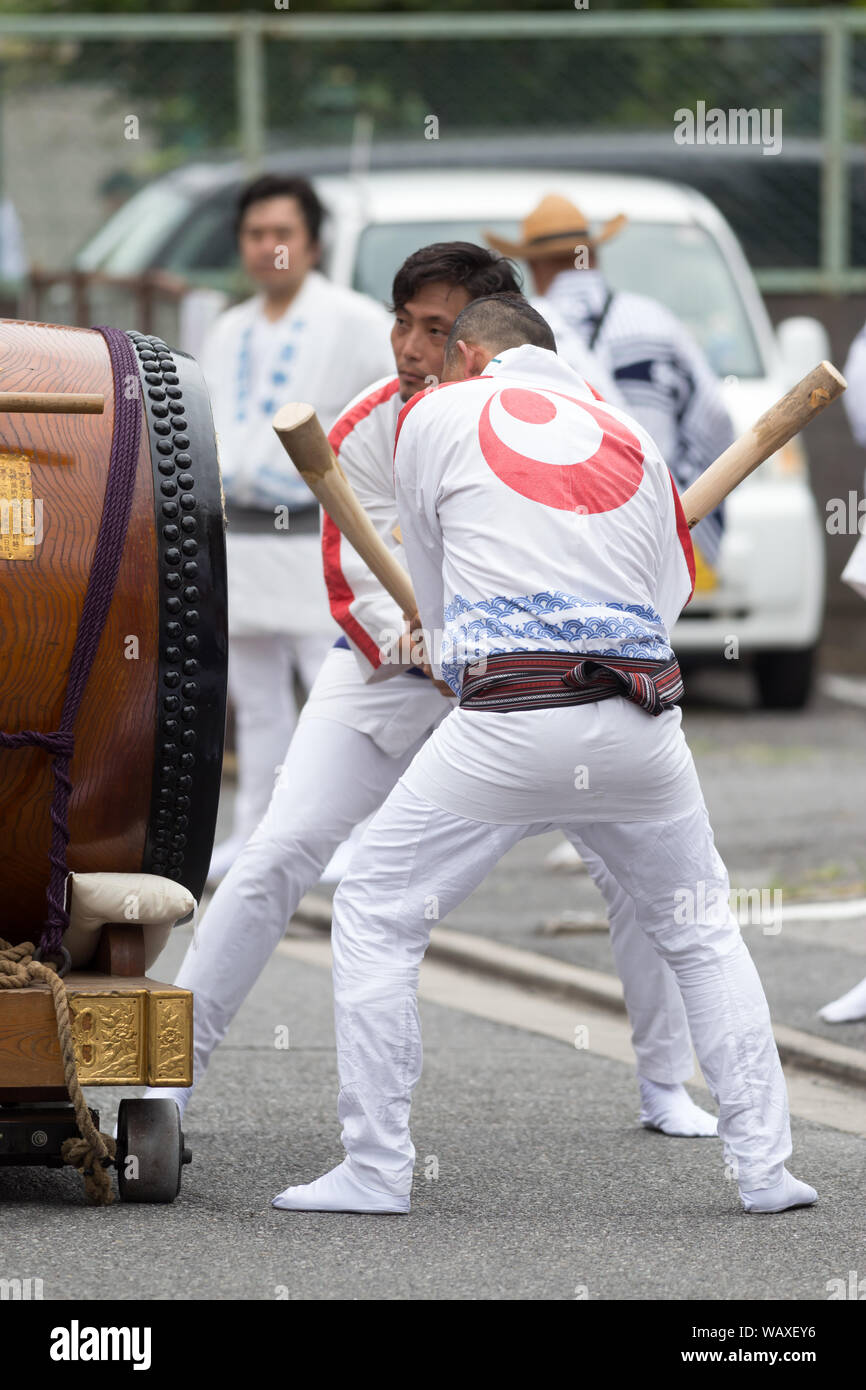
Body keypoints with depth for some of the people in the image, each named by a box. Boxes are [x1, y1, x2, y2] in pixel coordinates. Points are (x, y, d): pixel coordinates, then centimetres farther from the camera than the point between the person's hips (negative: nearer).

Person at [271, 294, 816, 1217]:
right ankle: (763, 1166, 12)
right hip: (639, 720, 3)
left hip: (505, 721, -3)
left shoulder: (436, 415, 10)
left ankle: (375, 1169, 5)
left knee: (376, 917, 10)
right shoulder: (630, 437, 19)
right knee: (702, 932, 19)